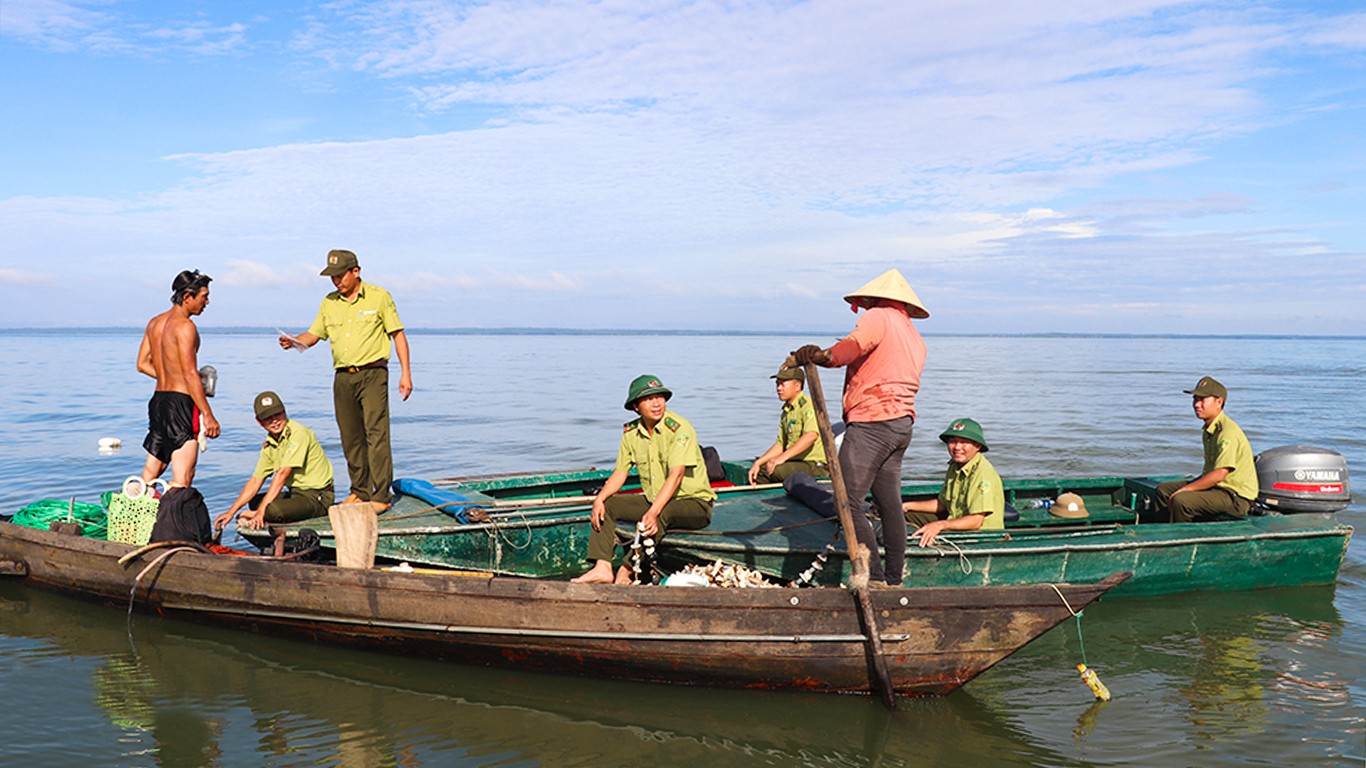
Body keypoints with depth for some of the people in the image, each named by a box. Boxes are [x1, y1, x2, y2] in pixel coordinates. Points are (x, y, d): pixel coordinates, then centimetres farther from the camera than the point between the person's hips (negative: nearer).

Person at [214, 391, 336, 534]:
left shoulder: (298, 433, -18)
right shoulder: (269, 444, 8)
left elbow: (282, 474, -22)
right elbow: (255, 481, 13)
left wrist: (261, 511, -25)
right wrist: (231, 512, 8)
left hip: (317, 497, -9)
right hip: (296, 493, 9)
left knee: (274, 509, -29)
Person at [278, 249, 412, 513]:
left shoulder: (379, 297, 0)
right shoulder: (329, 303, 13)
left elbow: (398, 334, 1)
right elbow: (313, 335, 18)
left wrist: (405, 373, -4)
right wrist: (293, 341, -5)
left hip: (372, 374, -5)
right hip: (343, 377, 5)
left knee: (376, 433, -11)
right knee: (351, 437, 8)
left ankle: (381, 496, -9)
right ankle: (360, 491, 19)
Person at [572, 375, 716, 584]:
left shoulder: (679, 428, -18)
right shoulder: (631, 432, 1)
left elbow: (676, 475, -27)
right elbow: (620, 472, 7)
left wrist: (653, 512, -38)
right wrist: (599, 499, -11)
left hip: (694, 502, -7)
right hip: (653, 499, 7)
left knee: (661, 514, -37)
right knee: (606, 505, -6)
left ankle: (627, 572, -28)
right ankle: (602, 568, -19)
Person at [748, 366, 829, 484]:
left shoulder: (808, 405, -11)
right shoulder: (786, 412, 20)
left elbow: (812, 435, -28)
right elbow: (780, 444, 21)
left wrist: (783, 457, -32)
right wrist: (758, 463, 8)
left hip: (815, 466, -9)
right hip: (795, 462, 9)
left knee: (777, 470, -30)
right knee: (760, 469, 1)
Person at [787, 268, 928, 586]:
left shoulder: (878, 317, -3)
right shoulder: (915, 338, 25)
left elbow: (851, 347, -24)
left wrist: (821, 356, -37)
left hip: (871, 422, -9)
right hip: (903, 422, 9)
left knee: (848, 502, -11)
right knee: (889, 503, 12)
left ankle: (873, 577, -16)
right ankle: (894, 580, 16)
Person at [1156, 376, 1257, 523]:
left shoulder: (1228, 432, -22)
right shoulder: (1208, 429, 10)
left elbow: (1219, 474, -27)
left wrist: (1183, 490, -21)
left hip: (1236, 496, -10)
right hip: (1216, 487, 10)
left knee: (1180, 501, -28)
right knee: (1163, 490, 12)